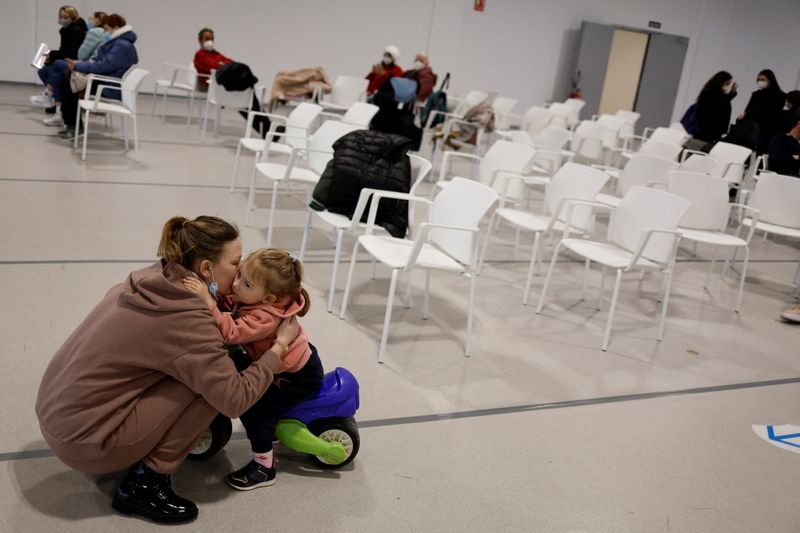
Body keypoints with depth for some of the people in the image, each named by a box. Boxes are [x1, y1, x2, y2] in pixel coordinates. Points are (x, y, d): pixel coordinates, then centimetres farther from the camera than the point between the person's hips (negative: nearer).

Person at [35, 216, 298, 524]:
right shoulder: (188, 320, -23)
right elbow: (235, 399, -20)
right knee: (208, 381, -12)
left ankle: (141, 462, 15)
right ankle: (144, 484, -3)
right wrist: (280, 345, -9)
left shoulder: (154, 279, 0)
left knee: (205, 368, 10)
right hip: (82, 441, -8)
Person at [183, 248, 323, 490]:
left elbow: (231, 333, -47)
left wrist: (209, 302, -54)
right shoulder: (258, 300, -11)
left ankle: (264, 467, 2)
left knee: (255, 410, -13)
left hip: (301, 376, -10)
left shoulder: (265, 318, -38)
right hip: (296, 360, 10)